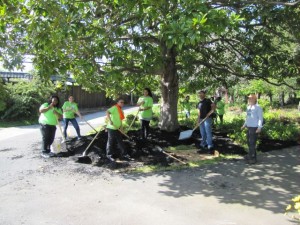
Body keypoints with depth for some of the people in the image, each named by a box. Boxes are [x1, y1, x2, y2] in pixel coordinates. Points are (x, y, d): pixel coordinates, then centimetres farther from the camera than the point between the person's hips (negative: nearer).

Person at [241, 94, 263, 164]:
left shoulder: (257, 107, -9)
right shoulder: (248, 107, 13)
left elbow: (260, 118, -12)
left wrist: (259, 127, -19)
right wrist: (244, 125, 24)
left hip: (254, 127, -8)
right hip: (249, 127, 8)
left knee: (252, 143, -7)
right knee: (249, 142, 13)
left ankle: (253, 158, 0)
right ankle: (250, 156, 25)